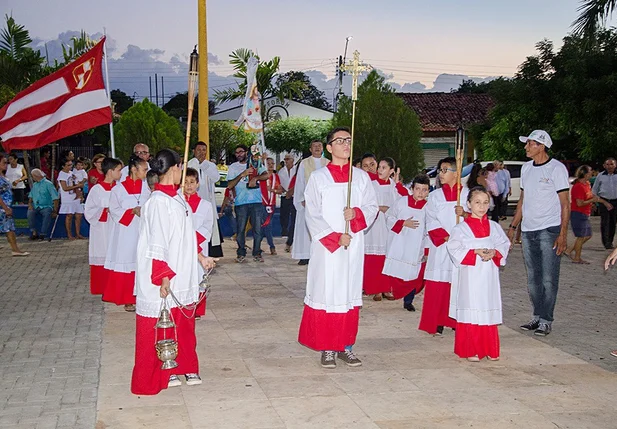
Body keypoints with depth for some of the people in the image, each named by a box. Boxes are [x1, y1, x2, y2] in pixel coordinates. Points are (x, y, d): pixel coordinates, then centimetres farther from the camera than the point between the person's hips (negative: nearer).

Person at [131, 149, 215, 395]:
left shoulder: (176, 198, 9)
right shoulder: (158, 201, -18)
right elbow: (157, 244, -20)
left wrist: (199, 257, 18)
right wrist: (164, 277, -20)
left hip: (181, 275, 9)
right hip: (163, 280, -9)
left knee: (183, 324, 16)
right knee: (158, 326, 3)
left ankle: (184, 369, 30)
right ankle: (152, 379, 15)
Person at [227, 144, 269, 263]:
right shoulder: (233, 167, 8)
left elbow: (266, 175, -4)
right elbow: (230, 185, -1)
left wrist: (255, 178, -20)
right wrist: (242, 175, -12)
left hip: (256, 201, 0)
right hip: (241, 202, 0)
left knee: (258, 228, 0)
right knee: (240, 229, 1)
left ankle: (257, 253, 10)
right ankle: (241, 253, 12)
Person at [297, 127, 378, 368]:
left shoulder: (361, 177, 9)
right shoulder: (318, 177, 0)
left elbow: (372, 207, 8)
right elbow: (313, 215, -4)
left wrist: (357, 213, -13)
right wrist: (335, 237, -12)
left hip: (353, 246, 3)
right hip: (326, 246, -3)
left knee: (350, 293, 6)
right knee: (326, 292, -3)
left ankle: (345, 346, 14)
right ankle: (327, 349, 6)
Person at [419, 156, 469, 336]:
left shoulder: (467, 193, 7)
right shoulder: (435, 196, 8)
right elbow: (431, 222, 2)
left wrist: (465, 213, -19)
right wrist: (447, 237, -11)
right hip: (440, 247, 0)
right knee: (437, 285, -4)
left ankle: (456, 321, 12)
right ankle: (436, 323, 2)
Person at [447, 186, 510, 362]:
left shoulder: (494, 227, 11)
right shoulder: (461, 228, -2)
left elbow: (504, 245, 8)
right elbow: (455, 249, -9)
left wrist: (493, 252, -12)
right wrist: (476, 252, -19)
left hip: (489, 276, 4)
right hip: (469, 276, -4)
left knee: (488, 311, 7)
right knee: (470, 312, -2)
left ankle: (490, 350, 17)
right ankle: (470, 351, 7)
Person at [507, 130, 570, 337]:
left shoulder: (557, 168, -6)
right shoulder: (526, 168, 13)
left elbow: (565, 204, -7)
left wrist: (563, 234, -14)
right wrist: (513, 226, 15)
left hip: (549, 230, -6)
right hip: (528, 230, 7)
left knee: (548, 279, -4)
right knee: (533, 278, 10)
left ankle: (546, 320, 2)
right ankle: (537, 316, 20)